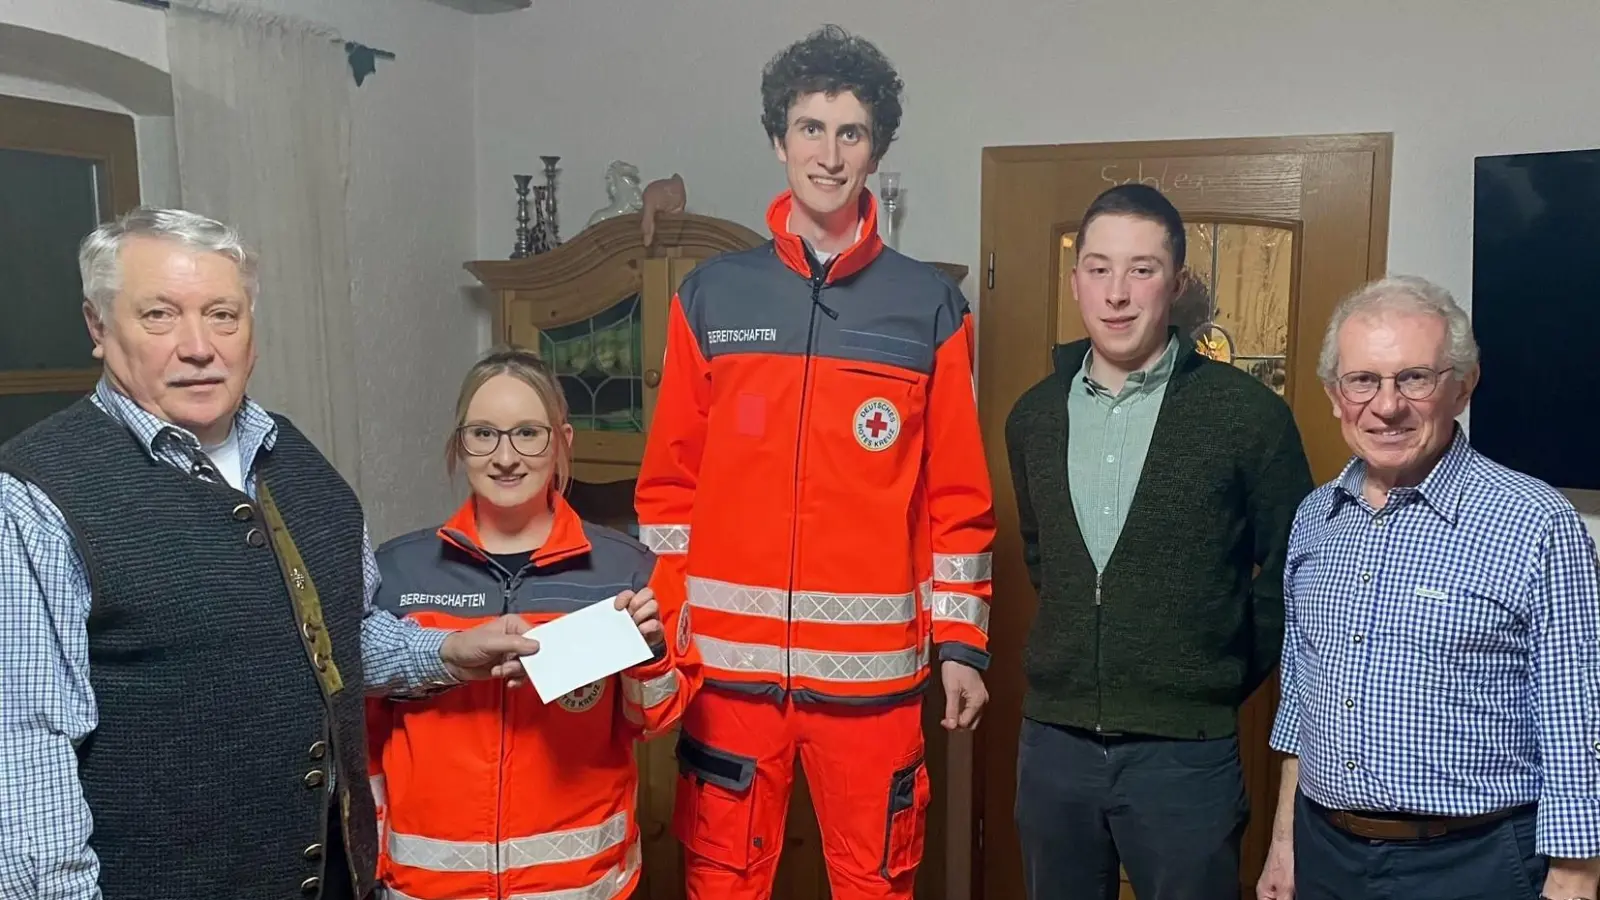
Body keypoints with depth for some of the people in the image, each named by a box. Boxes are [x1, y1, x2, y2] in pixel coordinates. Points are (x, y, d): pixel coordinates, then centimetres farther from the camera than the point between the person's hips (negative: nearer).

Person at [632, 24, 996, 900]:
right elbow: (669, 483, 6)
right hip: (730, 658, 1)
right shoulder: (710, 295, 5)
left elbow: (959, 496, 2)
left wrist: (961, 642, 0)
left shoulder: (929, 306, 2)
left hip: (873, 663, 0)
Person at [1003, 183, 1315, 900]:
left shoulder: (1248, 413, -10)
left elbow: (1290, 569, 0)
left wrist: (1228, 676, 2)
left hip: (1186, 750, -4)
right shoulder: (1034, 415, 3)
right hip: (1053, 739, 4)